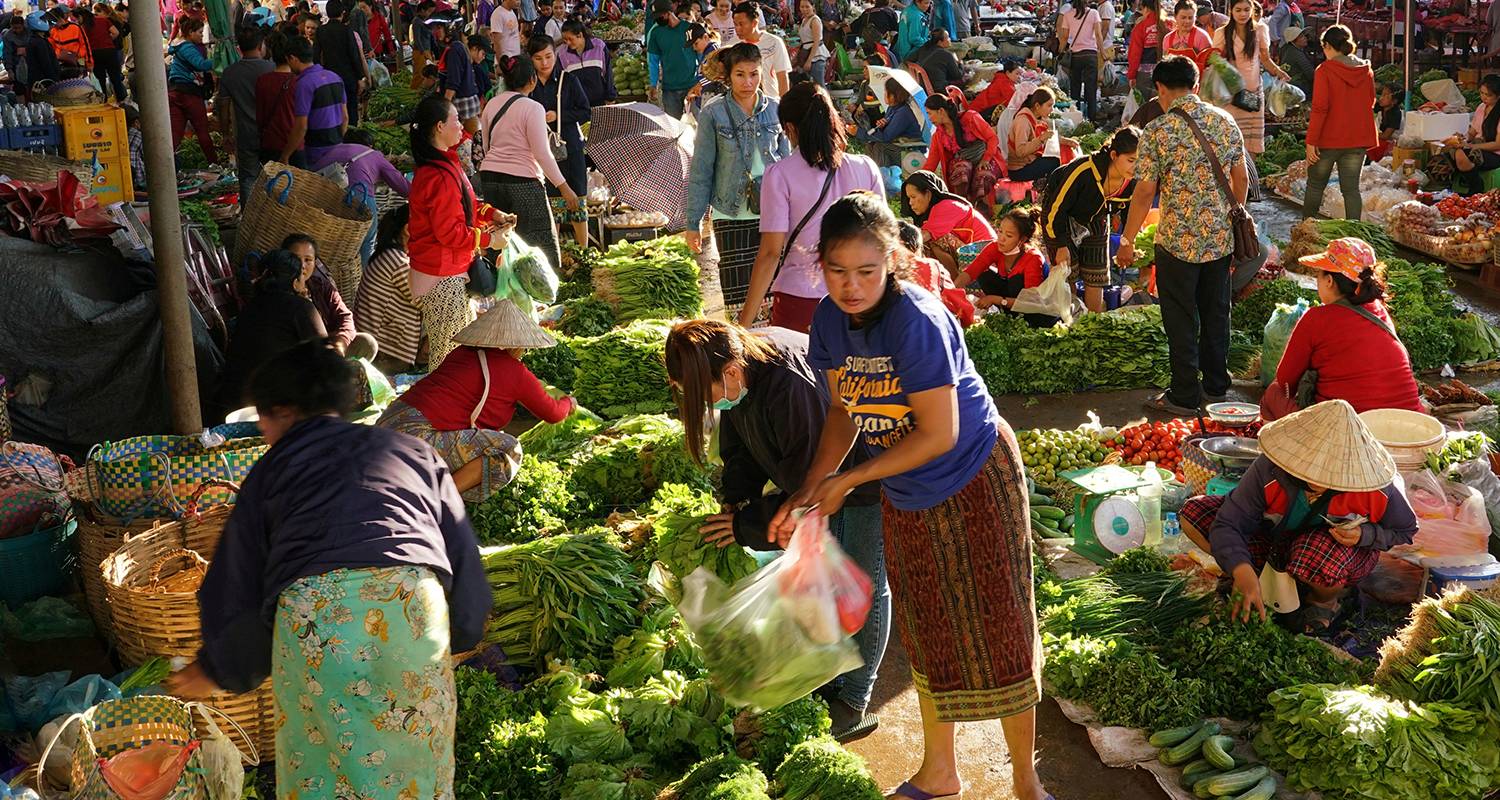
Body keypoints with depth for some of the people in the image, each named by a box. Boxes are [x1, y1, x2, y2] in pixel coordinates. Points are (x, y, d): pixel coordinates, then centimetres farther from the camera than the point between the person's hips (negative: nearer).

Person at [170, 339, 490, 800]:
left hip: (312, 610, -1)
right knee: (415, 762, 13)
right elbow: (462, 556, 24)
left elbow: (237, 585, 24)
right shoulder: (413, 451, 28)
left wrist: (215, 670, 38)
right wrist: (458, 636, 36)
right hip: (412, 603, 2)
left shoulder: (272, 468, 24)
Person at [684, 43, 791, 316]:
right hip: (732, 217, -2)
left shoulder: (774, 110, 5)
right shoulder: (713, 114, -2)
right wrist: (693, 223, 1)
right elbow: (700, 172, 1)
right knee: (739, 295, -4)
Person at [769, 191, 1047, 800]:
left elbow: (938, 435, -27)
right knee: (926, 632, 18)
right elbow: (843, 411, 3)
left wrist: (846, 481, -19)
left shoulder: (917, 321, -29)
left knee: (998, 630, 2)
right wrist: (810, 491, -11)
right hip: (905, 495, 7)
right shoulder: (831, 319, -9)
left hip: (976, 479, -7)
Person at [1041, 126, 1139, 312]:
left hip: (1097, 220, 5)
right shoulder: (1084, 171, -39)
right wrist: (1061, 245, -23)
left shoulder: (1134, 181, -22)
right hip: (1063, 217, -5)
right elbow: (1056, 207, -27)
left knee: (1096, 277, 5)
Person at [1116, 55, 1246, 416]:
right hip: (1220, 238, 5)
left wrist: (1127, 241, -4)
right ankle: (1216, 386, 27)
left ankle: (1184, 396, 12)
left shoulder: (1158, 131, -13)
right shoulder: (1225, 121, 1)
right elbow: (1241, 179, 6)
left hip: (1178, 241, -5)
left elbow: (1145, 192, -13)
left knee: (1181, 319, 5)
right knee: (1216, 313, 16)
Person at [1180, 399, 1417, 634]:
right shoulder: (1270, 469, -31)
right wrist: (1244, 574, -51)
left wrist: (1365, 534, -31)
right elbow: (1227, 524, -33)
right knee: (1193, 514, -16)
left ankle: (1325, 601, -3)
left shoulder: (1377, 490, -29)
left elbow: (1406, 529, -8)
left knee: (1319, 562, -43)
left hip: (1344, 547, -2)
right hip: (1278, 539, 2)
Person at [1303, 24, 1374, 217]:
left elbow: (1319, 108, -15)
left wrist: (1311, 141, -14)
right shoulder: (1366, 70, 4)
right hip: (1358, 139, 4)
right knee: (1351, 188, 5)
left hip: (1329, 138, -4)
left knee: (1315, 185, 11)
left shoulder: (1325, 70, -11)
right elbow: (1370, 103, 15)